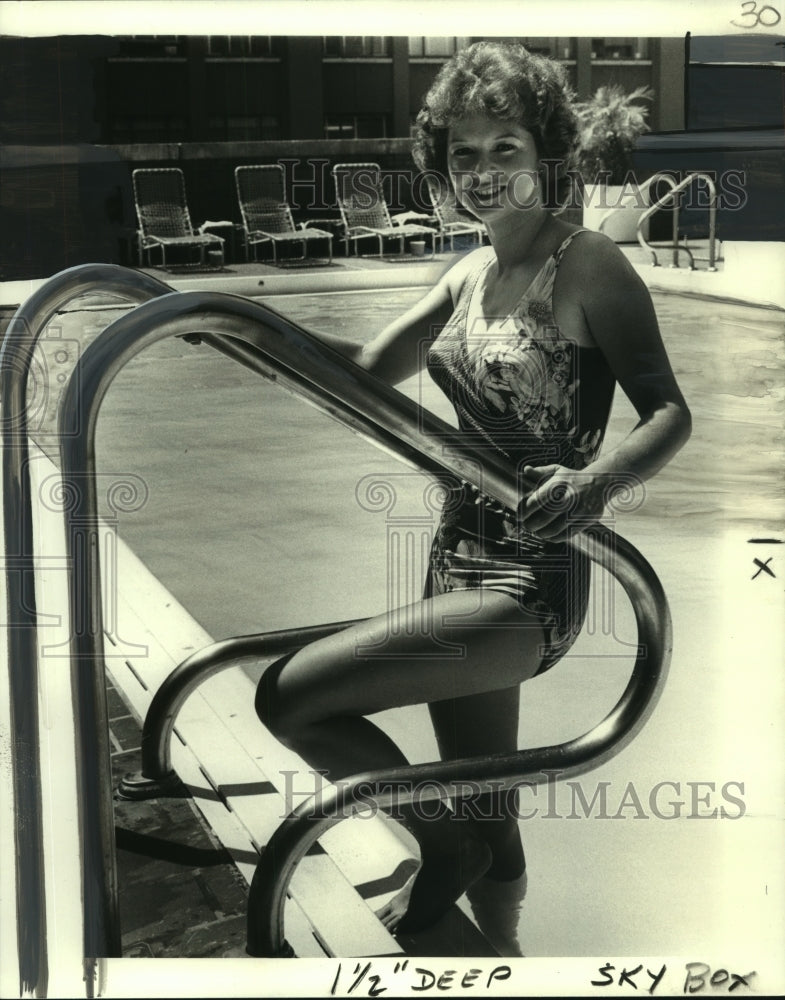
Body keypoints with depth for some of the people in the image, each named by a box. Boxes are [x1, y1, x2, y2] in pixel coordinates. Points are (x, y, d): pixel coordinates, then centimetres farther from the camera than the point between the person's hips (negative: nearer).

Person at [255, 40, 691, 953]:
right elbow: (372, 367, 6)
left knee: (290, 696, -14)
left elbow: (670, 412, -14)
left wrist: (594, 480, -33)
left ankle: (442, 850, 8)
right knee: (486, 810, 18)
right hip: (461, 563, 8)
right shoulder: (470, 273, 11)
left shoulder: (588, 266, -12)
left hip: (528, 584, -8)